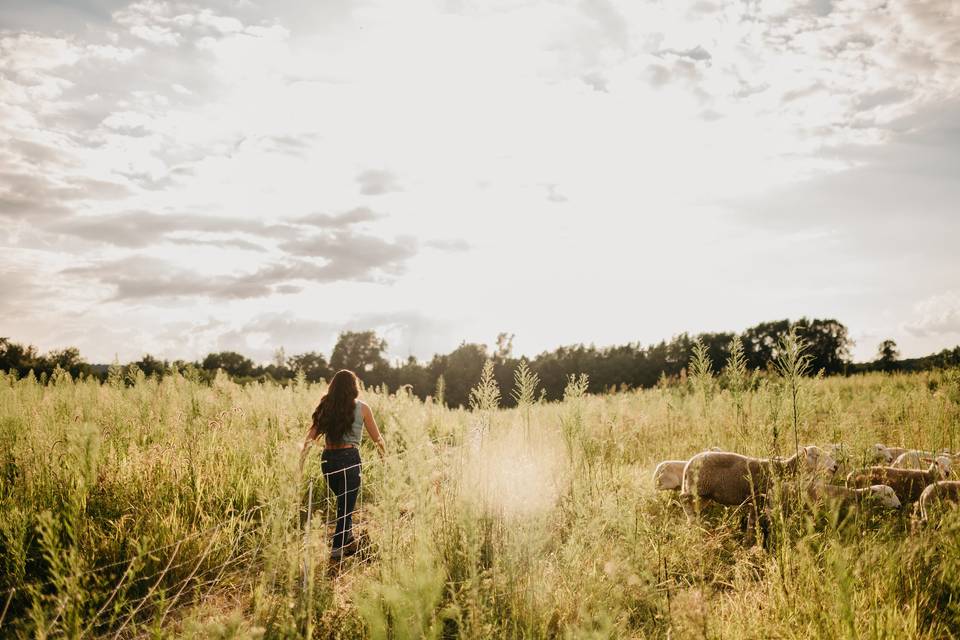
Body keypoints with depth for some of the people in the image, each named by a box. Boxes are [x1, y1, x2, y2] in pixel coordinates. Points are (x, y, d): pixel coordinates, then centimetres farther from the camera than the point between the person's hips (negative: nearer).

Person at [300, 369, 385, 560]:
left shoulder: (325, 408, 8)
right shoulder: (362, 408, 0)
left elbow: (309, 438, 4)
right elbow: (377, 439, 5)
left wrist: (300, 466, 5)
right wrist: (385, 455, 21)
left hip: (327, 459, 4)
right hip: (349, 458, -4)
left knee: (343, 502, 24)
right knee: (346, 505, 5)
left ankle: (349, 540, 26)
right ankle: (337, 550, 4)